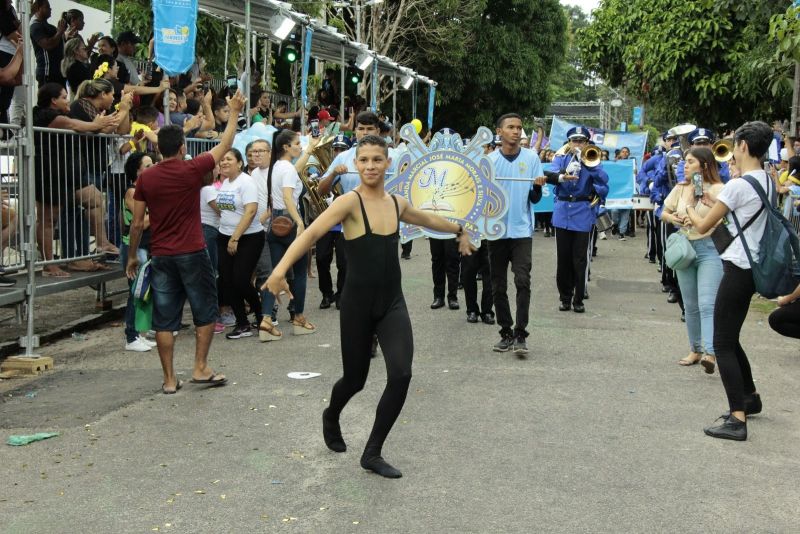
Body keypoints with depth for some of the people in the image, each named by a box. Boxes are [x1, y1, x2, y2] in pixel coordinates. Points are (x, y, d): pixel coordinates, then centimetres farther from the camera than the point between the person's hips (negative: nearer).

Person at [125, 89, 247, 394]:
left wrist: (132, 256, 15)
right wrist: (234, 113, 18)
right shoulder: (192, 170, -7)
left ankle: (169, 379, 9)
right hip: (192, 254, -3)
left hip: (161, 256, 3)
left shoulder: (145, 178, 1)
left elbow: (137, 223, 3)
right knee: (205, 312, 12)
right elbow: (225, 145, 6)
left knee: (164, 319, 6)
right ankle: (201, 369, 11)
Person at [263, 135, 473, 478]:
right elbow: (311, 234, -26)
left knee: (401, 376, -12)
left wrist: (459, 231, 43)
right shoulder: (350, 202, -13)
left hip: (393, 303, 4)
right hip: (357, 304, -4)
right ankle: (331, 418, 48)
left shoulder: (397, 204, 5)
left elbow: (429, 219, 27)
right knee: (355, 379, 10)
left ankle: (372, 454, 6)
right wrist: (281, 269, -41)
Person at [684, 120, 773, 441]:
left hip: (738, 268, -9)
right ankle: (750, 397, 35)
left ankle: (737, 419, -10)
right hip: (754, 267, 9)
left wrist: (689, 209, 10)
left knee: (723, 344, -6)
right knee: (730, 339, 21)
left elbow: (703, 226, -9)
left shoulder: (737, 185, -17)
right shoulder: (768, 182, 9)